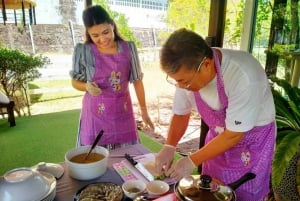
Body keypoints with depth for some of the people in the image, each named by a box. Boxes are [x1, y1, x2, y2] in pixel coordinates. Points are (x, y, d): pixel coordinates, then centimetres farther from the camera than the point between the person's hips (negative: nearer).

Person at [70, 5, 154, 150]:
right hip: (96, 114, -1)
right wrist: (87, 86, -19)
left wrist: (144, 110, 7)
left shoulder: (128, 48, -5)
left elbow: (137, 80, 4)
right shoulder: (83, 51, -9)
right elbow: (75, 82, 3)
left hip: (123, 112, 2)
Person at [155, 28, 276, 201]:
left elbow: (234, 134, -27)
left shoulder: (243, 76, -36)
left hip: (252, 141, -4)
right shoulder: (187, 71, -18)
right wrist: (169, 146, -17)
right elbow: (181, 114, -3)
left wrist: (192, 161, -23)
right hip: (220, 137, 5)